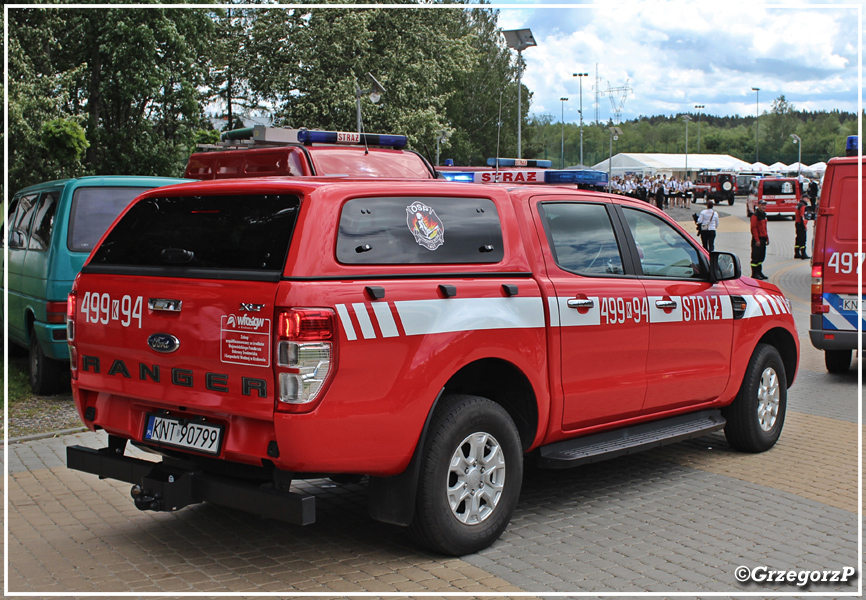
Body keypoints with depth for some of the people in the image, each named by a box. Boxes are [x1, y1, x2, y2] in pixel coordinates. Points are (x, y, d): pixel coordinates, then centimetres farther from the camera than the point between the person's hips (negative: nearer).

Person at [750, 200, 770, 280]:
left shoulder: (764, 215, 16)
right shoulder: (755, 215, -11)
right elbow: (753, 228, -16)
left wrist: (767, 238, 18)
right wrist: (757, 240, -19)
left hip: (763, 239, 9)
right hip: (757, 239, -9)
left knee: (762, 256, 12)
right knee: (755, 257, -5)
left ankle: (759, 272, 20)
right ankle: (754, 274, -1)